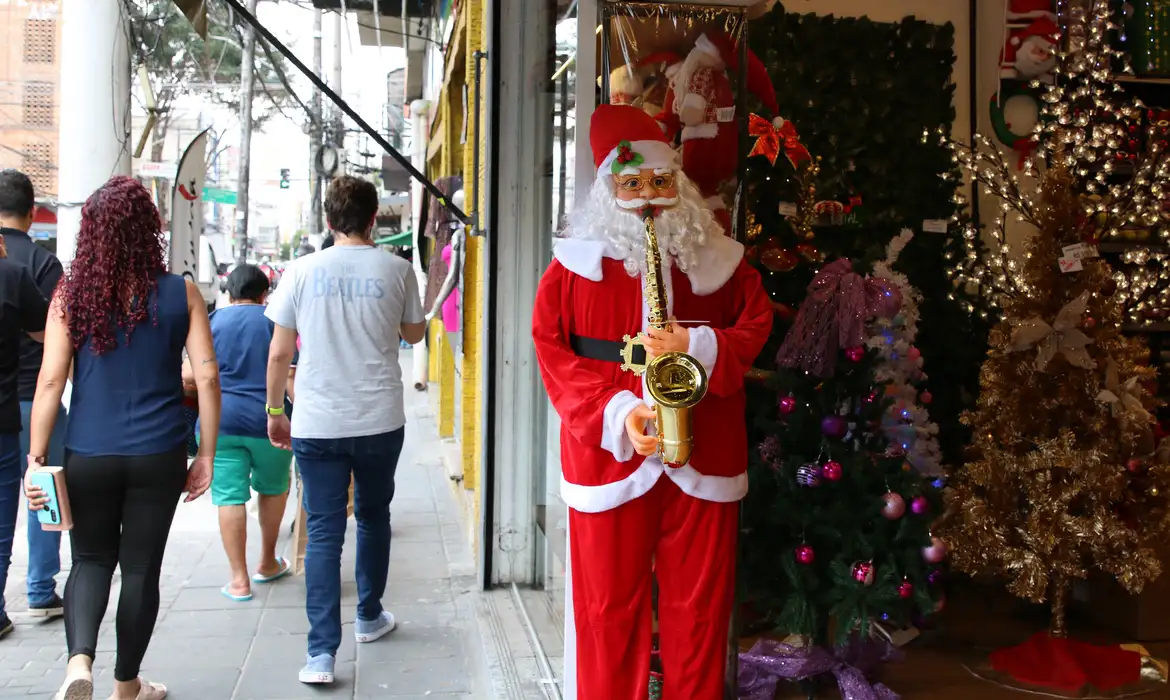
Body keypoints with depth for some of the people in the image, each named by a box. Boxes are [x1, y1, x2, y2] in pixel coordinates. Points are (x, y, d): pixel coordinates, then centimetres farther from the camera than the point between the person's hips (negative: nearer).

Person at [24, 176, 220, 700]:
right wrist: (206, 456, 2)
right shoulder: (181, 294, -4)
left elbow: (50, 381, -5)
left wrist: (36, 459, 0)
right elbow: (207, 377, -6)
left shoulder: (70, 294, -3)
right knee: (140, 567, 12)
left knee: (91, 560, 18)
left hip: (88, 456, 1)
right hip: (158, 457, 0)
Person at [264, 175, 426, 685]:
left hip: (317, 425, -1)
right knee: (373, 517, 21)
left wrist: (275, 410, 12)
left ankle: (322, 653, -1)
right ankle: (369, 617, 37)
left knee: (323, 533, 3)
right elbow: (414, 333, 13)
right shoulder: (396, 270, -3)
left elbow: (279, 353, 0)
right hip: (380, 421, 1)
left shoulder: (303, 271, -3)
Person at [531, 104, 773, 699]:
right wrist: (616, 413, -16)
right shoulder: (577, 260, 1)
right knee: (609, 606, 8)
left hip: (704, 456, 1)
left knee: (700, 604, 9)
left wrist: (698, 344, -13)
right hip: (609, 454, -1)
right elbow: (552, 352, -2)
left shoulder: (716, 256, 6)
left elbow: (756, 325, 8)